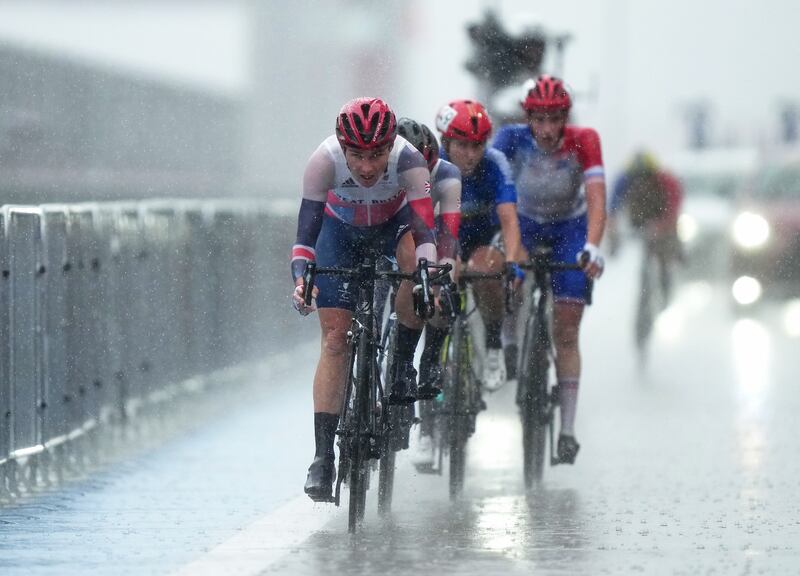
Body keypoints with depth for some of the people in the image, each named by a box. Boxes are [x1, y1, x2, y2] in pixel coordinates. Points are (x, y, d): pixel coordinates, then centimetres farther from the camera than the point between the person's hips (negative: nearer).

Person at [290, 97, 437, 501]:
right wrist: (301, 278, -51)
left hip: (394, 227, 0)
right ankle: (323, 456, -9)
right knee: (335, 337, -11)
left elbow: (424, 231, -40)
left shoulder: (409, 162, -36)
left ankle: (403, 366, -10)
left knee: (417, 270, -34)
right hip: (341, 230, 0)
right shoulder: (324, 161, -35)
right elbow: (306, 231, -34)